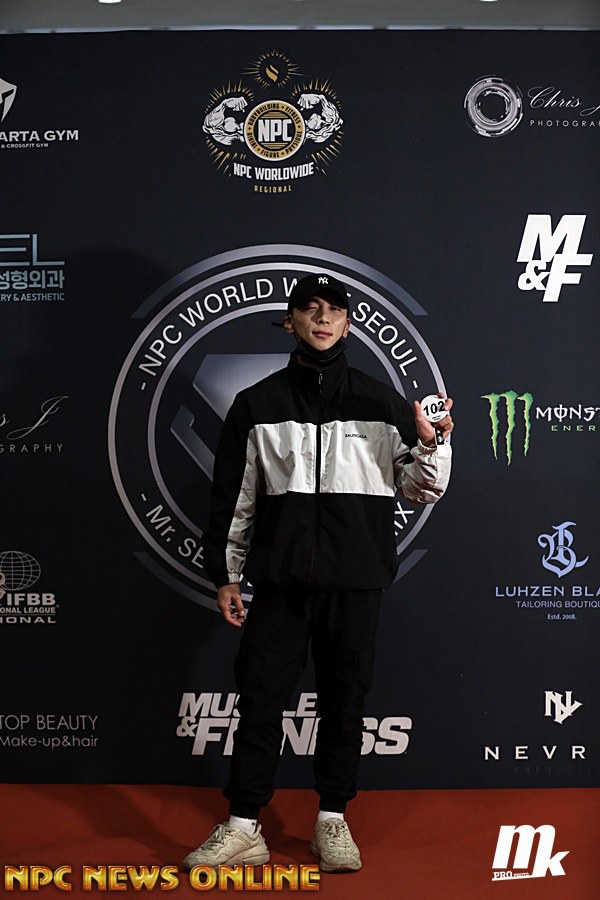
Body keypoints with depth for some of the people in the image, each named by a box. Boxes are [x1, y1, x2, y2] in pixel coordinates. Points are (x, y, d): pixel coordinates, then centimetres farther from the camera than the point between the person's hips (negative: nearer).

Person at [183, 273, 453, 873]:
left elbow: (422, 491, 8)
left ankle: (333, 821, 23)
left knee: (345, 698, 8)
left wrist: (429, 445, -12)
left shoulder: (381, 403, 8)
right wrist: (226, 575, 7)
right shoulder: (257, 404, 8)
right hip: (280, 576, 0)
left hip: (355, 580, 1)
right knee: (260, 695, 1)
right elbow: (233, 497, 9)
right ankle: (242, 828, 13)